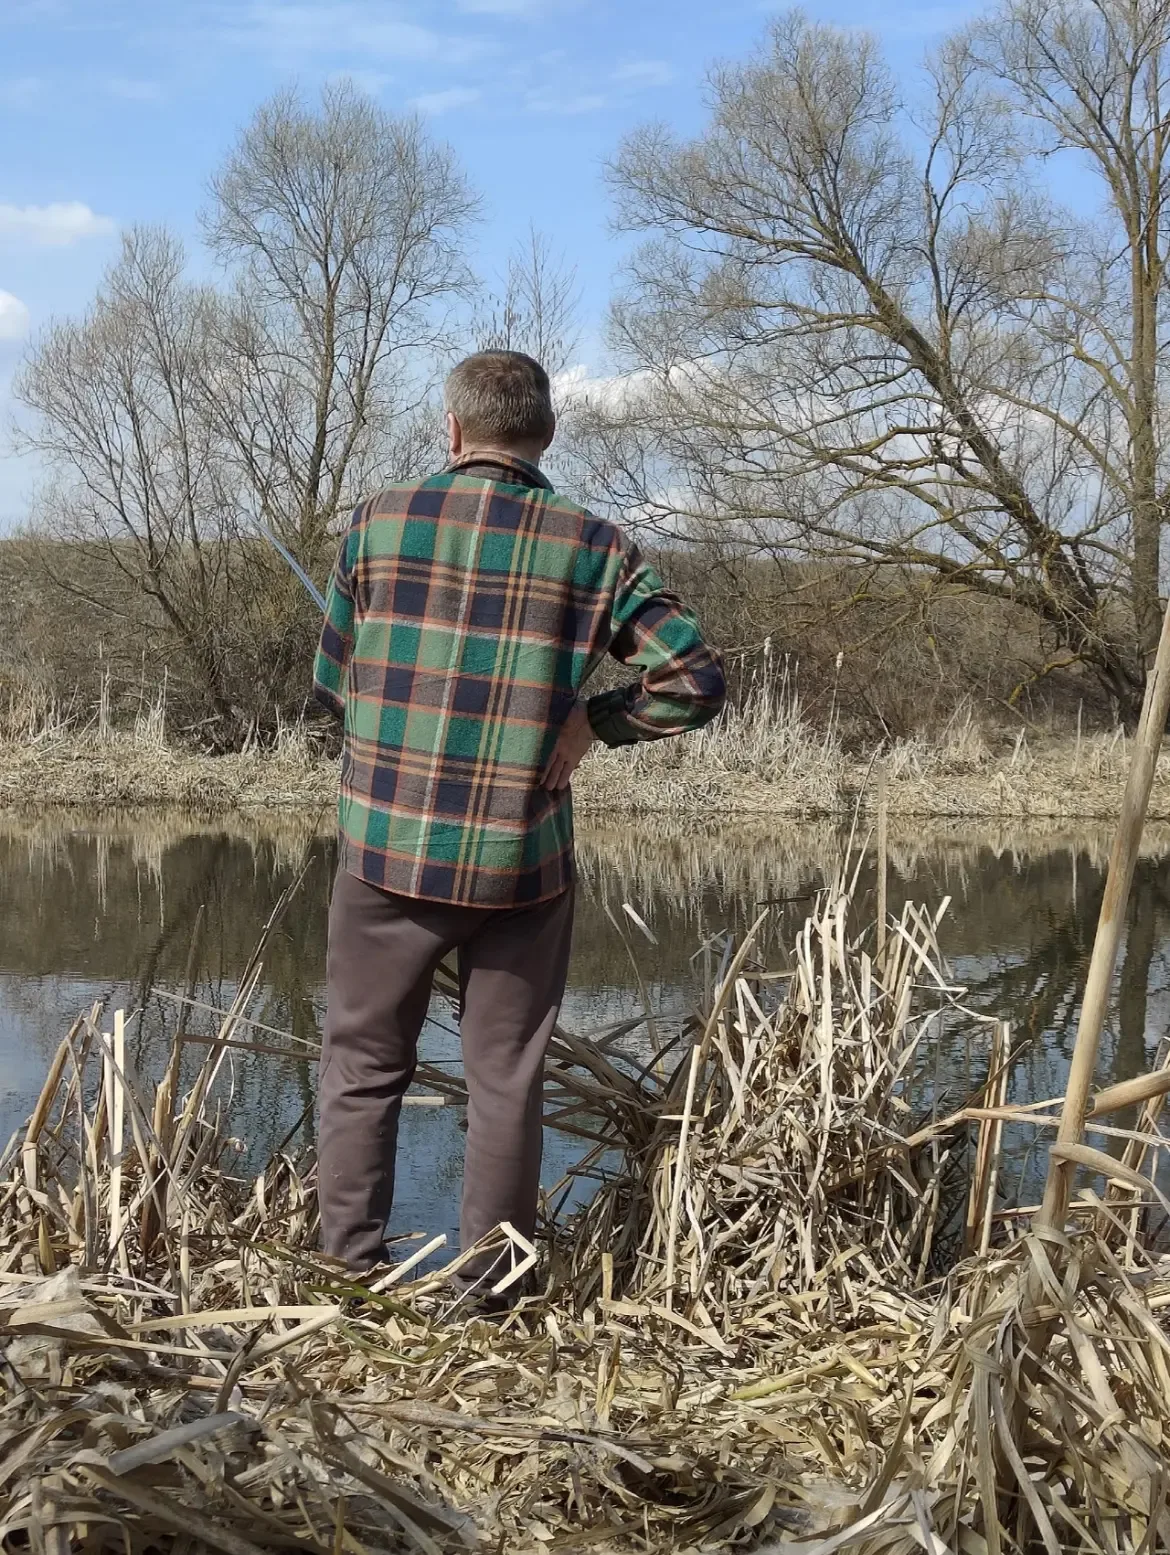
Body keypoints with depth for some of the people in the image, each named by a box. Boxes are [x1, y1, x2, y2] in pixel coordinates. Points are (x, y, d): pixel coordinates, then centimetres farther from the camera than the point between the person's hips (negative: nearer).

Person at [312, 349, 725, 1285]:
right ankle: (489, 1292, 16)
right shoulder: (593, 549, -2)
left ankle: (353, 1274, 17)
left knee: (365, 1070, 14)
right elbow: (695, 680, -4)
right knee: (505, 1083, 11)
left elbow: (334, 681, 7)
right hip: (520, 863, 0)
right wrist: (588, 720, 7)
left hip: (388, 854, 0)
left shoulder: (382, 523, -1)